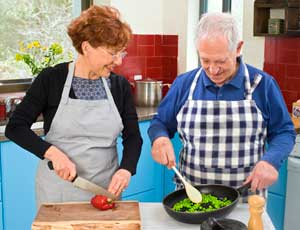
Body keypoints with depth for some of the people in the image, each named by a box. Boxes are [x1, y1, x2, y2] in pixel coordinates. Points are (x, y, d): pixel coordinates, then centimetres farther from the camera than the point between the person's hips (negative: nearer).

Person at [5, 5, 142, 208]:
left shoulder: (120, 85, -1)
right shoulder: (51, 79, -9)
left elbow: (133, 136, 1)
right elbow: (15, 127, -8)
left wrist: (126, 169, -18)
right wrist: (53, 153, -22)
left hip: (105, 189, 3)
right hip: (58, 189, -2)